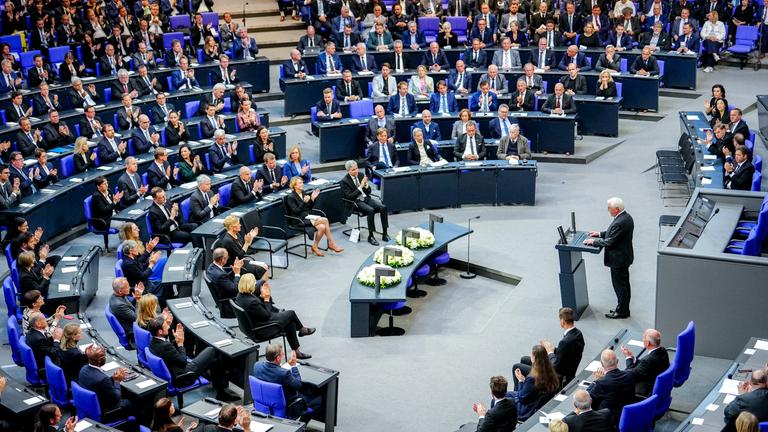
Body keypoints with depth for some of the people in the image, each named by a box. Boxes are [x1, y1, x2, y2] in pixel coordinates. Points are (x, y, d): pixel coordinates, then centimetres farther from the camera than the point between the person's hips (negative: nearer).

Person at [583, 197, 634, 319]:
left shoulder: (619, 223, -29)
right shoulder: (626, 217, 3)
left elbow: (609, 242, -26)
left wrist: (593, 241, -14)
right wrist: (600, 233, 11)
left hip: (618, 260, -10)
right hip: (625, 257, 10)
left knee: (620, 286, 3)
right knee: (624, 285, 19)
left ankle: (622, 312, 14)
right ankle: (623, 309, 31)